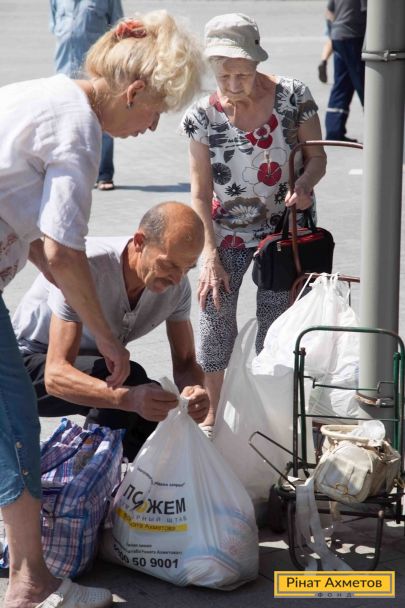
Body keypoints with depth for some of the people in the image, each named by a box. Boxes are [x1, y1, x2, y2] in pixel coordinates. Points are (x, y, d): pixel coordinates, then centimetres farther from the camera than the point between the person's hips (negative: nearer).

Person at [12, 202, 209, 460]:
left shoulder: (176, 283, -16)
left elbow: (186, 362, -7)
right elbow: (55, 376, -41)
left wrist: (195, 390, -33)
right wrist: (130, 398, -57)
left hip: (94, 367, 6)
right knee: (129, 377, -31)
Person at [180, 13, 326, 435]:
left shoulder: (292, 97, -13)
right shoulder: (203, 116, -11)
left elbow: (316, 156, -3)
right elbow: (200, 192, -8)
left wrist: (304, 185, -26)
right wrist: (210, 255, -13)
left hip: (283, 227, -1)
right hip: (228, 232, 1)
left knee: (276, 321, 0)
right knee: (215, 314, -4)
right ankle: (209, 415, 12)